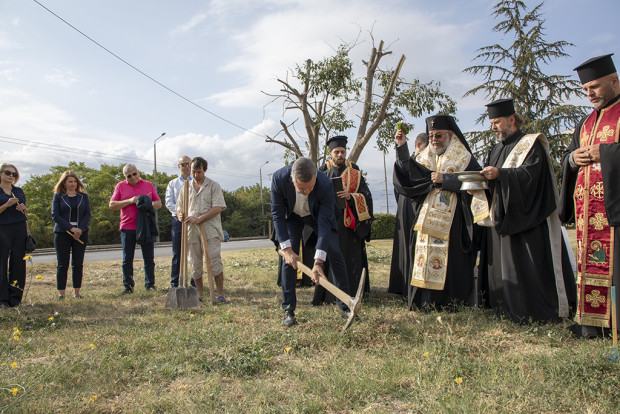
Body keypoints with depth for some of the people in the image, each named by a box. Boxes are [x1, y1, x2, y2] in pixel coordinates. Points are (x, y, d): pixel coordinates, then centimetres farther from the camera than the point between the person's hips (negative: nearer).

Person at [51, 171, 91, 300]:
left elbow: (87, 214, 5)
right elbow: (55, 215, -3)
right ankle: (61, 293, 7)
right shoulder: (58, 197, 5)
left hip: (81, 234, 2)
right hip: (62, 234, -1)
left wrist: (80, 229, -11)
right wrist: (71, 228, -14)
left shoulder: (83, 196, 10)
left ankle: (76, 293, 10)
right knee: (62, 264, 0)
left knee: (78, 264, 3)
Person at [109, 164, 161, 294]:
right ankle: (128, 286, 14)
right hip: (127, 227, 0)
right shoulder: (121, 186, 7)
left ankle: (150, 284, 13)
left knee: (149, 258, 4)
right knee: (127, 260, 5)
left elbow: (159, 203, 10)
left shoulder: (149, 185, 10)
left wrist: (148, 204, -11)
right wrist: (129, 201, -12)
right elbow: (112, 205, 0)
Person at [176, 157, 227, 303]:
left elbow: (218, 207, -7)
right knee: (195, 263, 6)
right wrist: (180, 217, -7)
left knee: (215, 261, -9)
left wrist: (199, 219, -16)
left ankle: (220, 294, -2)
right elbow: (179, 208, 18)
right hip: (192, 230, 4)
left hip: (210, 229, -4)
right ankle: (200, 294, 18)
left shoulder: (213, 185, 3)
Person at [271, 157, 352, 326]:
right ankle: (288, 310, 2)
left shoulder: (325, 185, -38)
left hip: (318, 215, 0)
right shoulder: (279, 178, -35)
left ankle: (345, 306, 4)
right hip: (292, 215, 1)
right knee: (290, 258, -9)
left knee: (334, 253, -7)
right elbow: (277, 214, -24)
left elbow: (324, 223, -36)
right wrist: (286, 249, -28)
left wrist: (318, 262, -40)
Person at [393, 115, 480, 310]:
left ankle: (450, 300, 5)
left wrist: (444, 179, -15)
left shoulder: (463, 157, 3)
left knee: (448, 257, -6)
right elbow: (408, 173, 3)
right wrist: (402, 147, -4)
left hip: (451, 219, -4)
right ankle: (426, 300, 8)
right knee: (425, 255, 1)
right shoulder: (425, 157, 16)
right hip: (426, 218, 4)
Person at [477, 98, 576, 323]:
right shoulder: (496, 149, 19)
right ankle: (509, 308, 14)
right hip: (501, 218, 7)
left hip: (525, 218, -7)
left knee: (529, 266, -6)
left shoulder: (531, 144, -2)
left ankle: (537, 312, 2)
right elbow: (490, 178, 16)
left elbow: (530, 174, -17)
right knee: (504, 264, 6)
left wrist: (500, 174, -28)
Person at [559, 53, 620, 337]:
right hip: (588, 205, 7)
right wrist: (573, 158, 1)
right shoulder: (586, 123, 22)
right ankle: (592, 321, 12)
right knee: (590, 260, 7)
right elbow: (566, 158, 22)